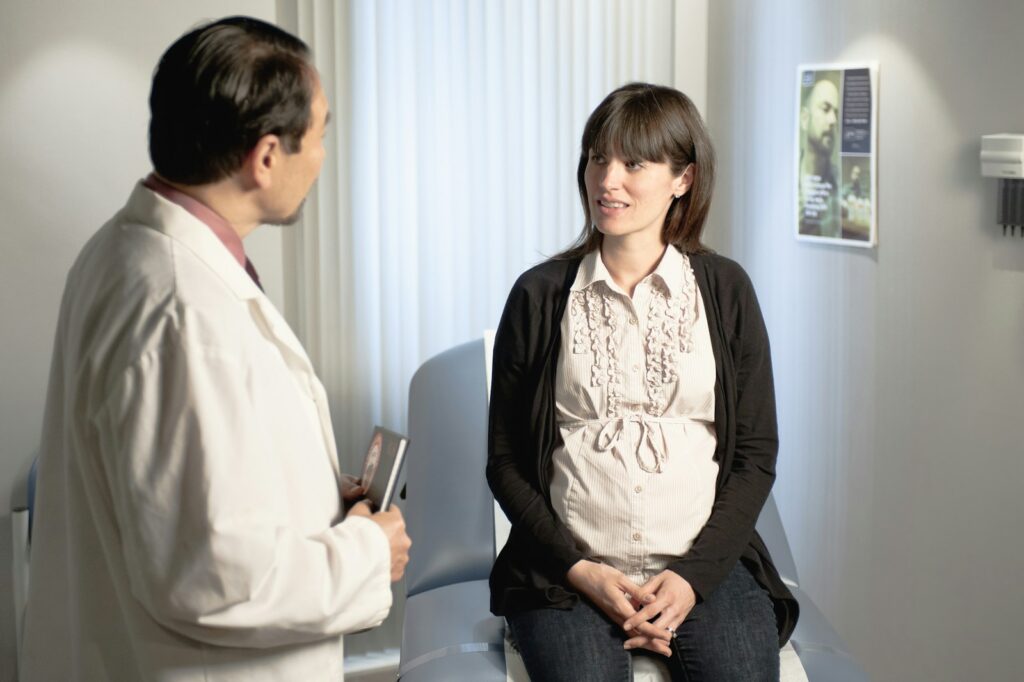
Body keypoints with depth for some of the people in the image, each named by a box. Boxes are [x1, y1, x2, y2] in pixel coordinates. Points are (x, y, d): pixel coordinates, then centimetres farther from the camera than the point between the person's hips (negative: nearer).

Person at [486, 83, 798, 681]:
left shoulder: (725, 290, 6)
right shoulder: (540, 296, 4)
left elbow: (756, 455, 6)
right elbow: (505, 463, 5)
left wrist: (695, 575, -7)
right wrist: (578, 569, -7)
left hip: (705, 563, 1)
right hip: (569, 570, -1)